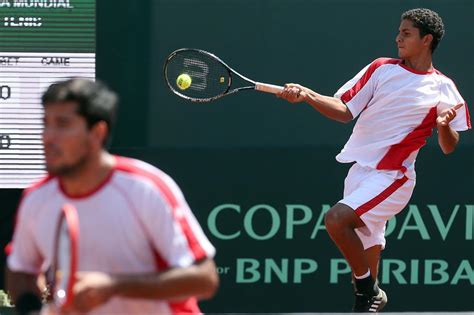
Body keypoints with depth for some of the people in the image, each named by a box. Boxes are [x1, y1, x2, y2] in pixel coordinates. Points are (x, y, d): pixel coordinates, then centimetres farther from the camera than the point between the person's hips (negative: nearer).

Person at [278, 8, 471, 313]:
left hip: (392, 176, -5)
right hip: (359, 171, 5)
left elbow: (449, 147, 2)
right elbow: (345, 111, 6)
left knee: (337, 219, -25)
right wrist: (308, 95, -8)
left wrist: (444, 125, -19)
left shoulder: (442, 87, -1)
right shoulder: (382, 69, 8)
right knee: (366, 248, 13)